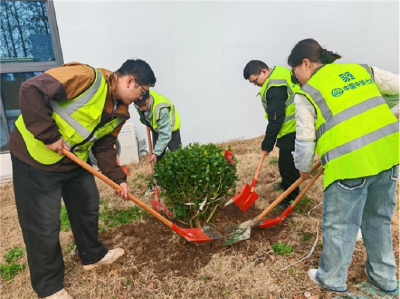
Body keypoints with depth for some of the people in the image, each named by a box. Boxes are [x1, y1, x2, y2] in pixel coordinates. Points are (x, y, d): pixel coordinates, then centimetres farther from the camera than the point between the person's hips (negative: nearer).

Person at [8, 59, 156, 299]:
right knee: (44, 225, 1)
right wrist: (49, 136, -27)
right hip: (35, 154, -8)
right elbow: (31, 90, -29)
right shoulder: (88, 78, -25)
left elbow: (104, 146, 5)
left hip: (74, 161, 8)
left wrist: (118, 178, -3)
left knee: (88, 206, 16)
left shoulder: (120, 112, 1)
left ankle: (93, 255, 39)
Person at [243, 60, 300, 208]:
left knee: (287, 163, -3)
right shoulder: (278, 74, 8)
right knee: (287, 161, 24)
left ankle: (292, 197, 11)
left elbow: (276, 120, -25)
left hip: (292, 129, -11)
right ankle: (287, 184, 43)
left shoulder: (275, 88, -25)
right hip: (294, 125, 11)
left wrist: (267, 144, -17)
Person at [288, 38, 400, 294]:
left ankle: (332, 279, 32)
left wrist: (304, 168, 16)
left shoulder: (306, 94, -3)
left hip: (350, 163, -6)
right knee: (379, 219, 23)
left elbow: (305, 141, 0)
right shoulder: (361, 69, 13)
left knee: (340, 226, 12)